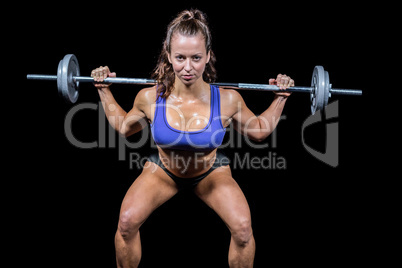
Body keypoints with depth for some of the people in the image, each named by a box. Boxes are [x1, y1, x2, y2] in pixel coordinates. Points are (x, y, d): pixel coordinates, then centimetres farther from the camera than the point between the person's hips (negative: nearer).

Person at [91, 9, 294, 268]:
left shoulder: (228, 100, -27)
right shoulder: (150, 98, -24)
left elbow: (259, 130, -4)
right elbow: (123, 126, 0)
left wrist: (280, 98, -13)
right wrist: (104, 91, -6)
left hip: (211, 172, 0)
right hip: (163, 171, 1)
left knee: (243, 228, -21)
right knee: (127, 222, -20)